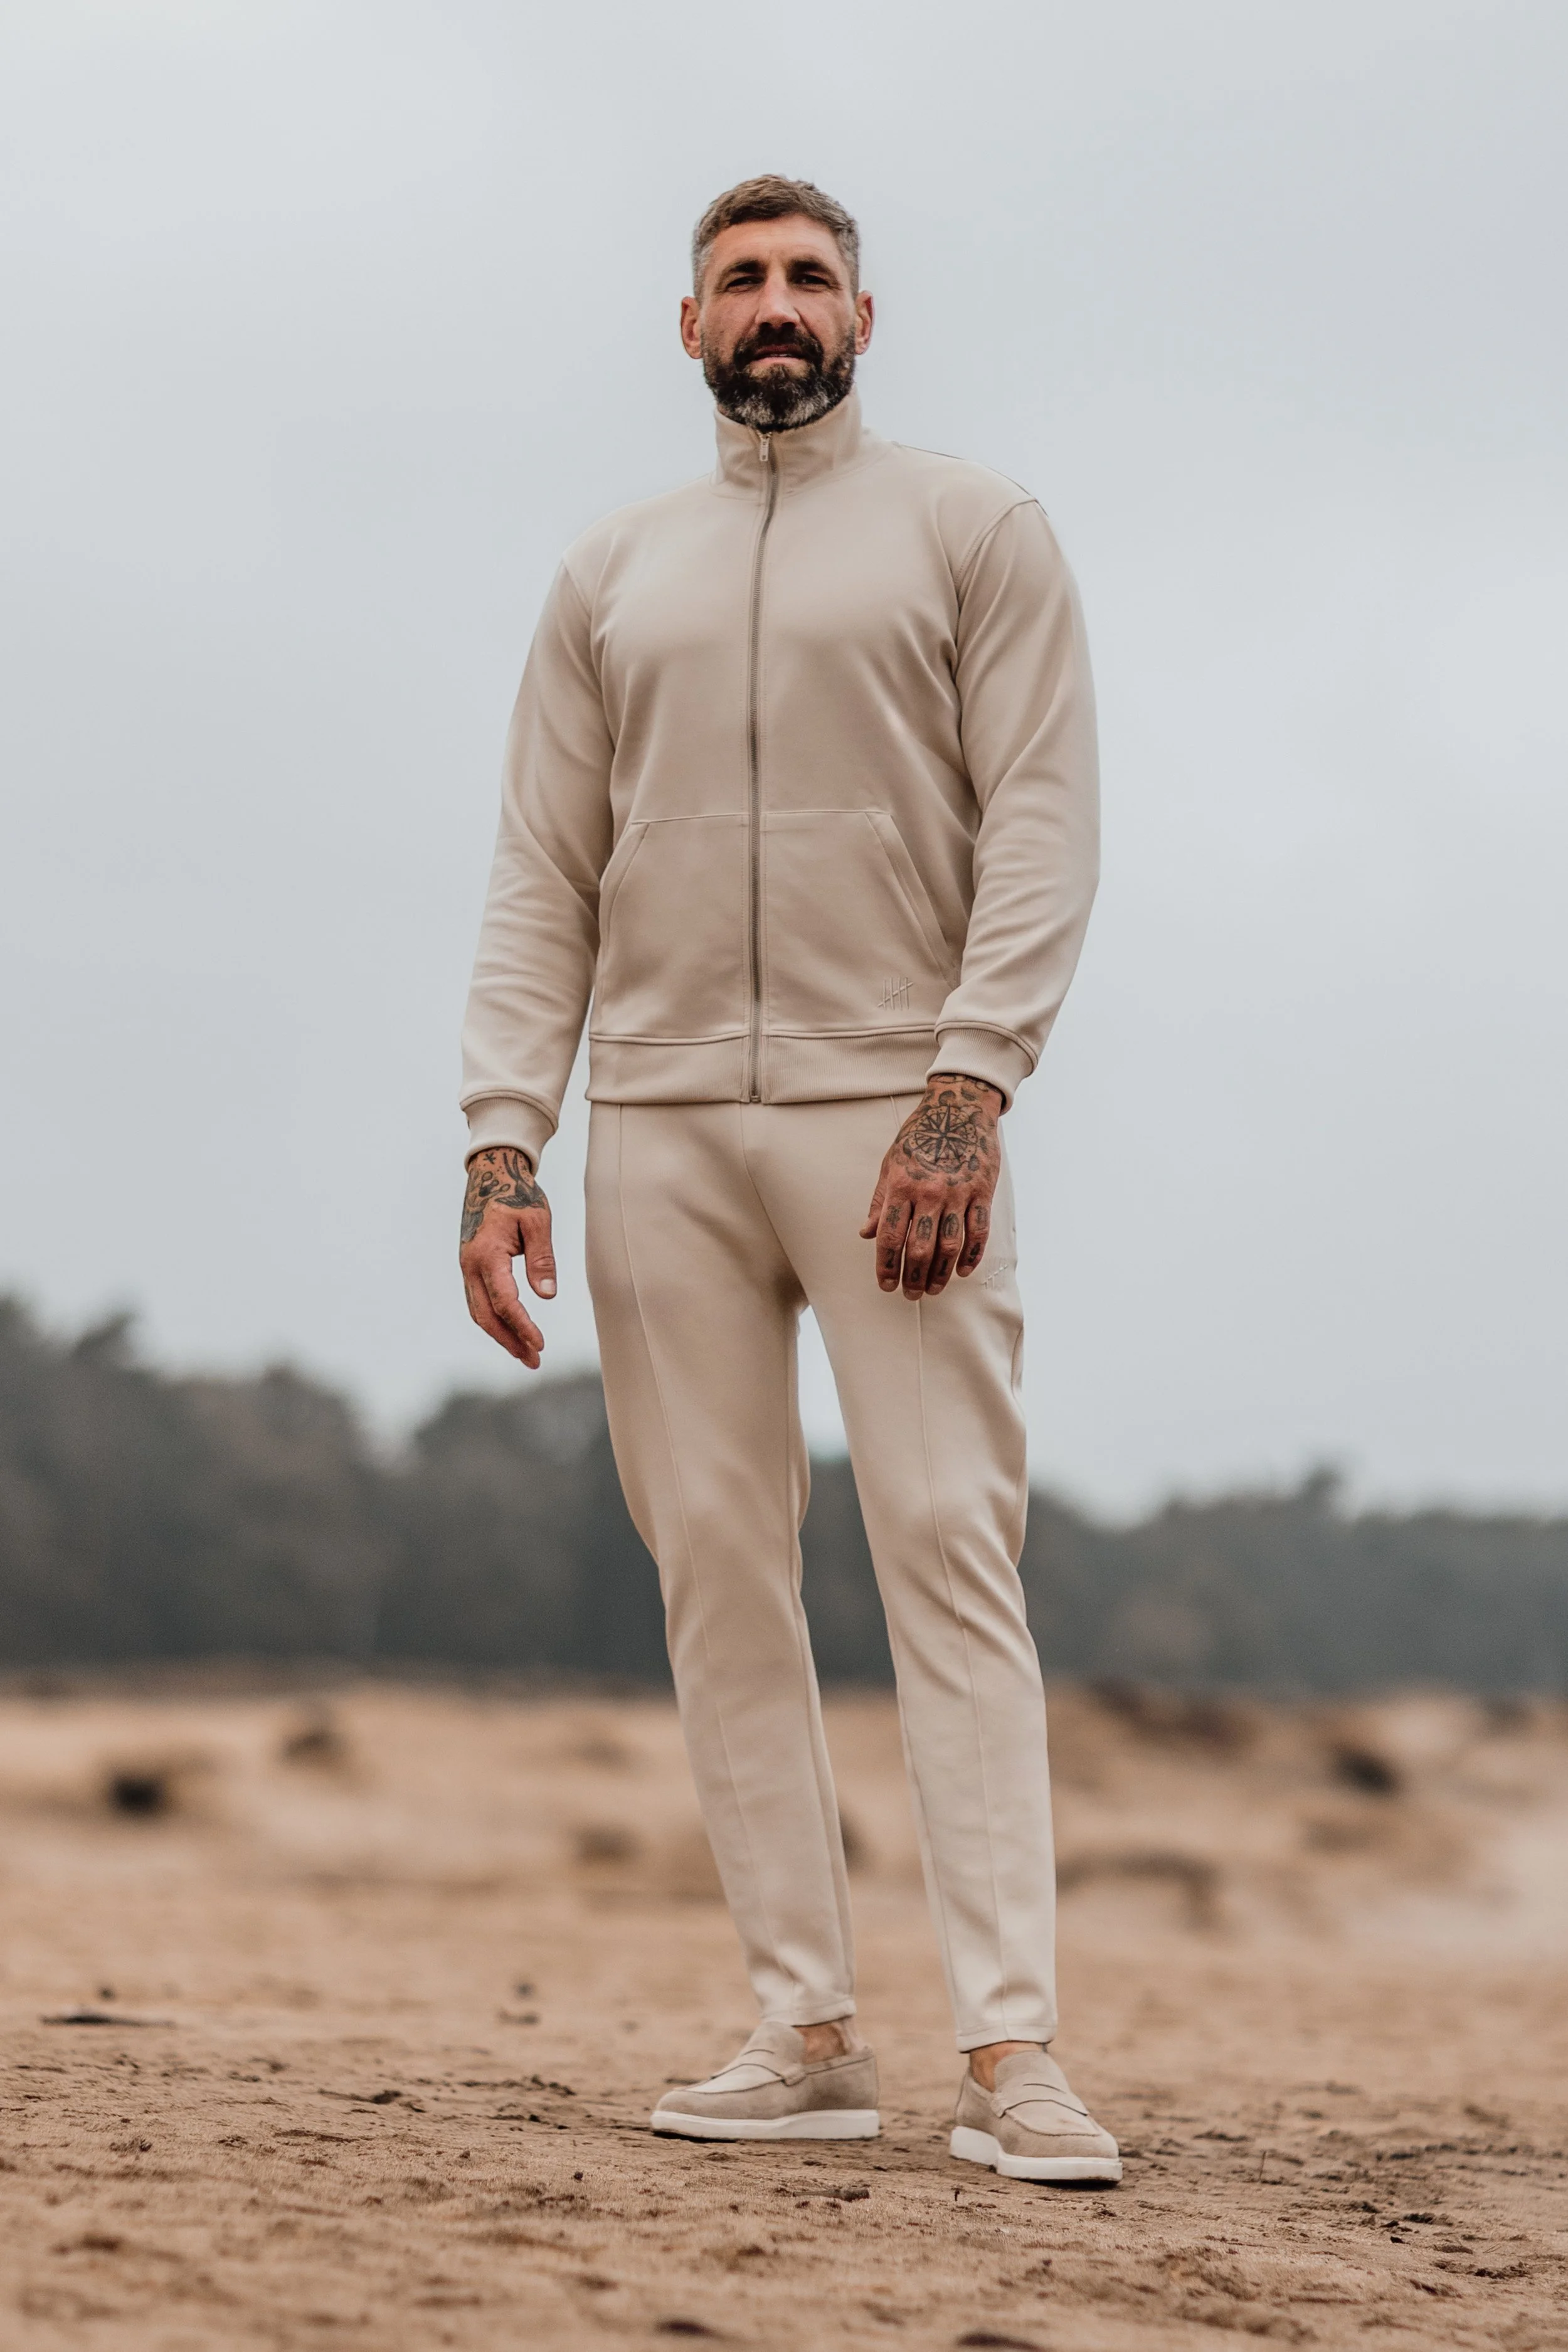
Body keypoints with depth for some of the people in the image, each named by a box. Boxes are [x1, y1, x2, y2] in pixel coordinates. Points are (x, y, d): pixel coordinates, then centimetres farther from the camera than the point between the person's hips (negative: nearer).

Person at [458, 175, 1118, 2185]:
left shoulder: (972, 530, 8)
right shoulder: (609, 576, 18)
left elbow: (1041, 822, -2)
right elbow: (540, 881, 13)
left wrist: (967, 1082, -16)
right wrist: (501, 1143, 0)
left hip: (891, 1104, -4)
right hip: (658, 1118, 4)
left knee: (951, 1548, -11)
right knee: (715, 1570, 0)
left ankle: (1011, 2051, -15)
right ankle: (808, 2032, 4)